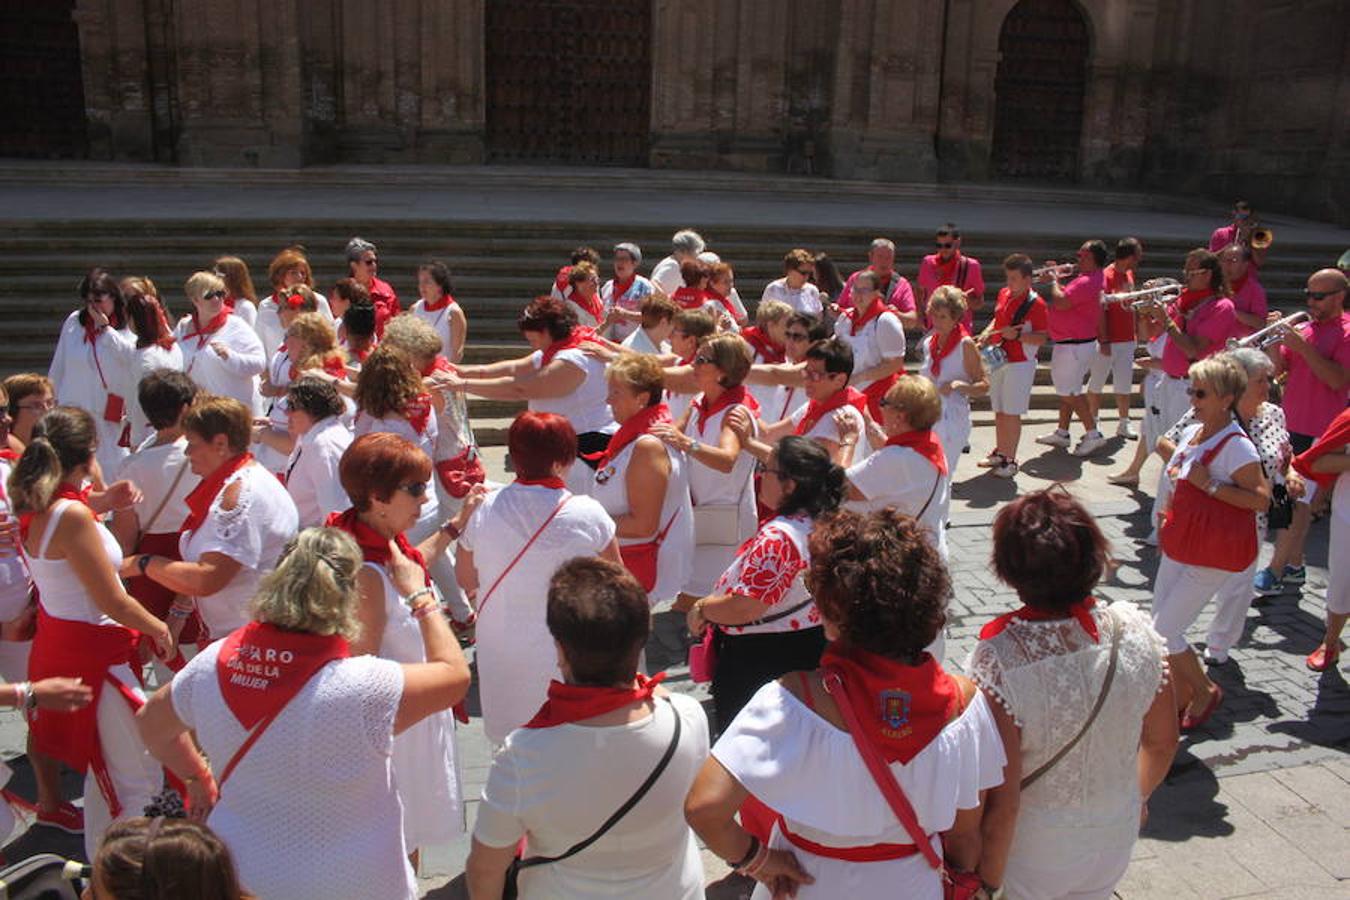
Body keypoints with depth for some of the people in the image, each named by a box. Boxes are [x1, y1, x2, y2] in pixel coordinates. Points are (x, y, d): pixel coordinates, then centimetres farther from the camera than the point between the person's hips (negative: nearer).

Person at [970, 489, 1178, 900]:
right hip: (1115, 836, 4)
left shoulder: (996, 662, -32)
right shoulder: (1136, 630, -18)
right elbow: (1162, 742, -2)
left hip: (1030, 851, -4)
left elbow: (1001, 804, -25)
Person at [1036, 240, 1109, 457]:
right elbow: (1068, 298, 18)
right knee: (1066, 389, 17)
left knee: (1070, 392, -6)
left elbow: (1061, 302, -29)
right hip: (1070, 343, 11)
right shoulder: (1091, 278, 12)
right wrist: (1057, 277, 8)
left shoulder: (1087, 282, -23)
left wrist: (1053, 281, -13)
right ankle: (1062, 433, 26)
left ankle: (1093, 434, -1)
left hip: (1074, 346, -11)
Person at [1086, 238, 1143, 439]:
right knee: (1097, 383, 6)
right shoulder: (1107, 276, -14)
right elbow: (1101, 311, -16)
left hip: (1127, 339, 7)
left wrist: (1135, 335, 15)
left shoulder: (1129, 274, 10)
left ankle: (1124, 423, 18)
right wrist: (1104, 340, -18)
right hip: (1108, 341, -7)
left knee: (1125, 384, 10)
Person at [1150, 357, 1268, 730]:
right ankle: (1183, 698, 31)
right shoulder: (1192, 433, 5)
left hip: (1213, 555, -8)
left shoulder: (1236, 445, -19)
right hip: (1180, 546, 8)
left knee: (1163, 632, -6)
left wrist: (1210, 485, -26)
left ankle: (1206, 692, 18)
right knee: (1161, 627, 13)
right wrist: (1169, 518, 13)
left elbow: (1261, 499, -24)